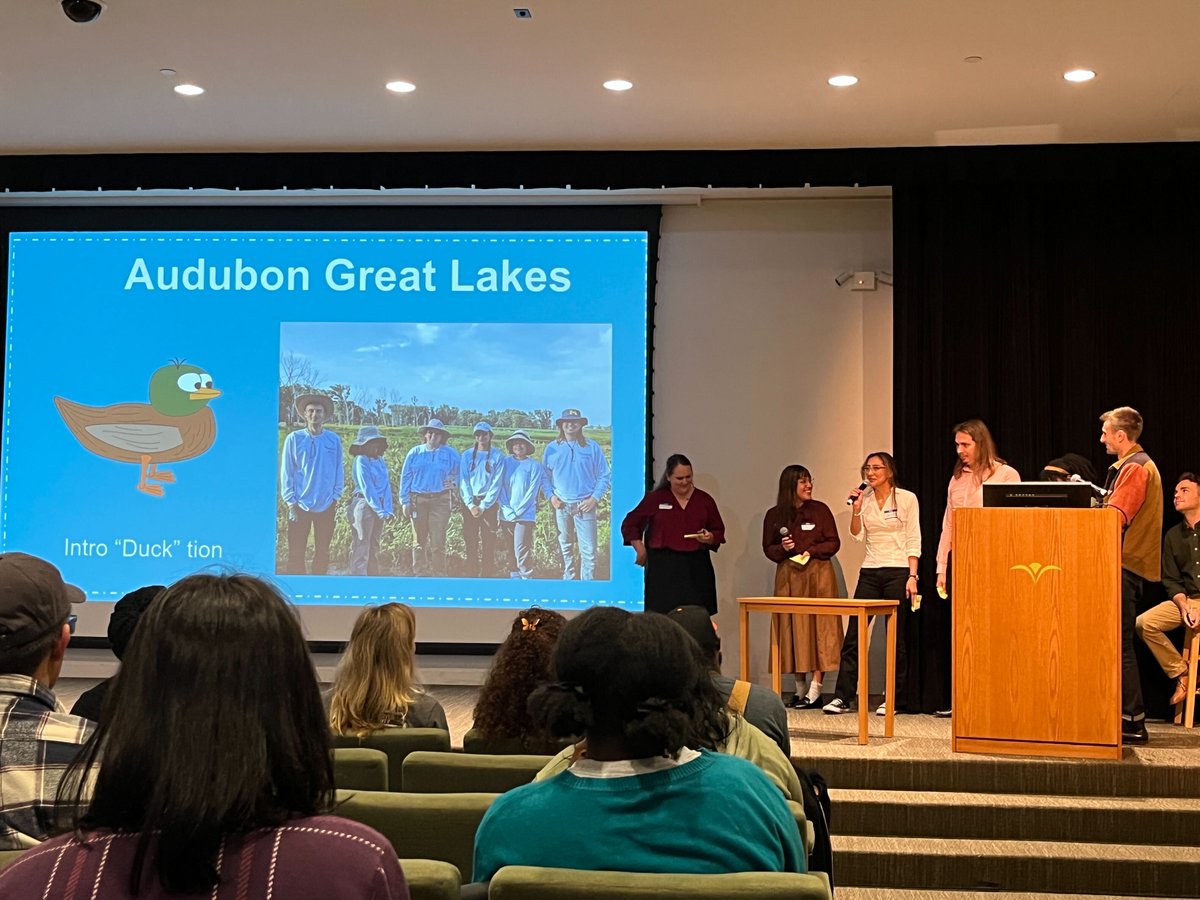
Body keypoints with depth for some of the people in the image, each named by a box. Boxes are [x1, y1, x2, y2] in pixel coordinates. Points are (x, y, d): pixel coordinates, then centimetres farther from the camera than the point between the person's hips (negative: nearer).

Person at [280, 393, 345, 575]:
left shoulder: (334, 440, 3)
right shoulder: (294, 439, -1)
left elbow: (339, 471, 7)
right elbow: (286, 473, -1)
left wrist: (335, 497, 0)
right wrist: (291, 503, -6)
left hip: (326, 506, 2)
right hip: (300, 505, -2)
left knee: (322, 552, 9)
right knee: (296, 553, -1)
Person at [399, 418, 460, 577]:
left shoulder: (450, 453, 7)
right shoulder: (415, 452, 9)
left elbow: (458, 474, 16)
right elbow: (405, 477, 9)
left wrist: (451, 484, -3)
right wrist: (405, 501, 3)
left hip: (440, 501, -1)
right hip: (418, 500, 2)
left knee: (438, 542, -6)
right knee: (419, 541, 5)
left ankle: (438, 574, -1)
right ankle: (420, 573, 10)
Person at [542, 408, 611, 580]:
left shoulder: (592, 447, 0)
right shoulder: (552, 448, 5)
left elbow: (605, 476, 2)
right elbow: (545, 476, 12)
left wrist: (595, 498, -8)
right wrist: (551, 496, -2)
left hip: (585, 506, -2)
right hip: (561, 506, 2)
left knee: (588, 549, -7)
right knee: (565, 547, 12)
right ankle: (568, 578, 23)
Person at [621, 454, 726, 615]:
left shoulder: (704, 500, 11)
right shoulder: (655, 499, 6)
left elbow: (719, 531, 15)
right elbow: (629, 524, 11)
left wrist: (710, 538, -7)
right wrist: (641, 551, 4)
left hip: (697, 569, 1)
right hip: (663, 568, -1)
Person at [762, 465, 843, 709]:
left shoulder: (820, 510, 1)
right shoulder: (774, 515, 5)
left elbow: (834, 542, 1)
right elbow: (768, 548, 9)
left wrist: (812, 551, -14)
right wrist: (783, 548, -11)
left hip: (818, 574, -2)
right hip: (788, 577, 2)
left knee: (818, 628, -5)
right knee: (792, 631, 3)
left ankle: (815, 690, -4)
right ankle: (799, 688, 11)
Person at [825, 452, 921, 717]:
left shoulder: (907, 499, -2)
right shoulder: (864, 498, 10)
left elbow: (913, 540, -4)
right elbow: (858, 536, 6)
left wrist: (912, 576, -11)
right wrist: (855, 510, -8)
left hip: (898, 571, -4)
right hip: (869, 572, 4)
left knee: (895, 636, 1)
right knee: (854, 633, -1)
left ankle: (893, 698, 9)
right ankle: (842, 696, 0)